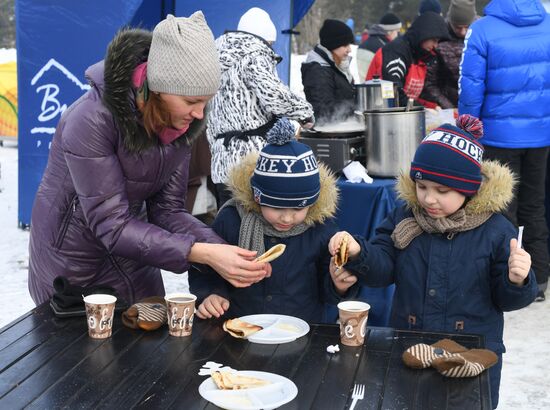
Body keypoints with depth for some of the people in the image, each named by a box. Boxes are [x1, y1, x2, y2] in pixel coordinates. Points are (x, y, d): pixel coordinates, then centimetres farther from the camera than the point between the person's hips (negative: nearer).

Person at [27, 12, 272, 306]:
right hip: (71, 264, -5)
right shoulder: (91, 122, -29)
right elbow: (110, 225, -30)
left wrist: (222, 250, -25)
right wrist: (202, 253, -38)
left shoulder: (180, 124, -11)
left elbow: (167, 209, -8)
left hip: (132, 262, 5)